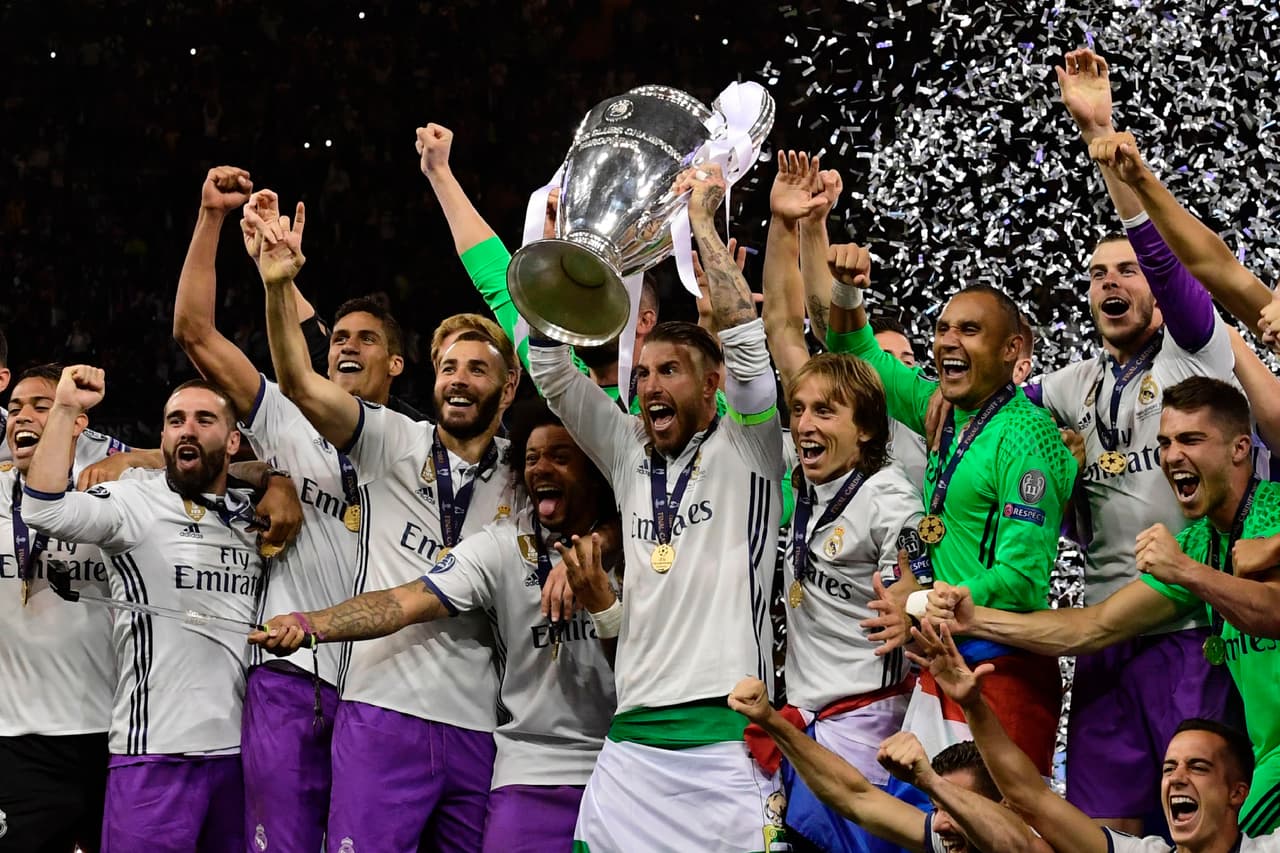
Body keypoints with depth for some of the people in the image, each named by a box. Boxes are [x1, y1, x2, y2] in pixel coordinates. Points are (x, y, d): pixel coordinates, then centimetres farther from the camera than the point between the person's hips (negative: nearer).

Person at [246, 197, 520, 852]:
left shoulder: (522, 472, 11)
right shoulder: (393, 443, 4)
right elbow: (300, 385, -6)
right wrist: (278, 285, -21)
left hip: (479, 727, 3)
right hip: (382, 709, -2)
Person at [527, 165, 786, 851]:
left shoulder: (745, 448, 4)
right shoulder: (628, 452, 16)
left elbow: (746, 337, -9)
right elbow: (549, 368, 13)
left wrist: (700, 221, -3)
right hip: (632, 737, 5)